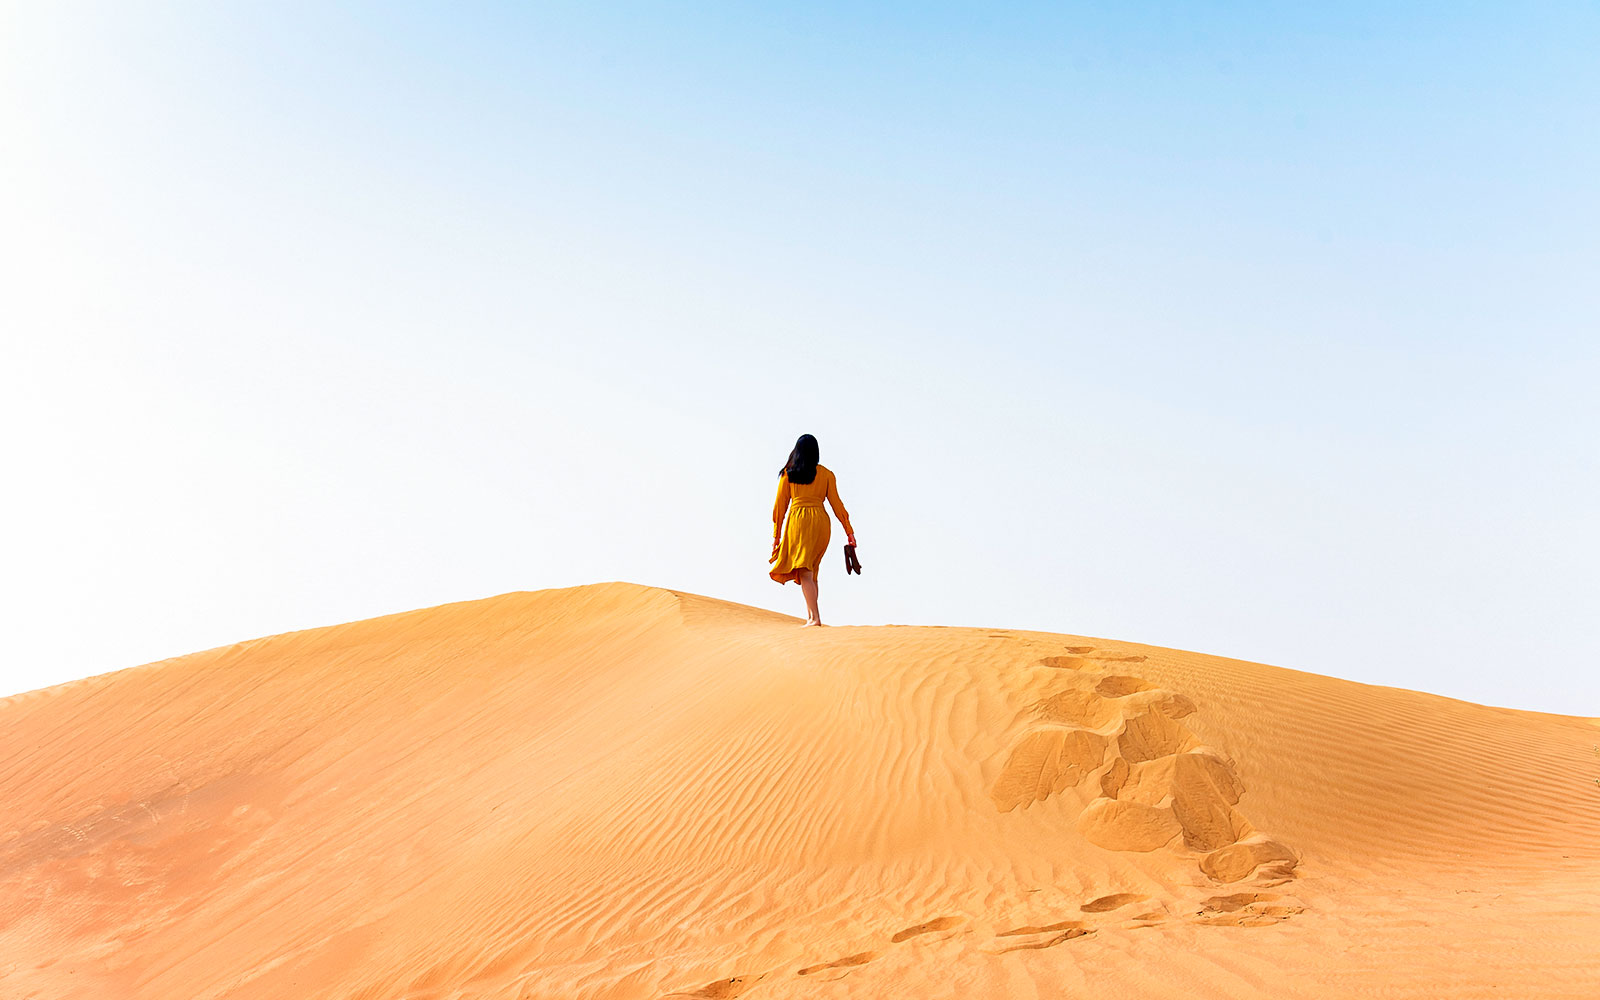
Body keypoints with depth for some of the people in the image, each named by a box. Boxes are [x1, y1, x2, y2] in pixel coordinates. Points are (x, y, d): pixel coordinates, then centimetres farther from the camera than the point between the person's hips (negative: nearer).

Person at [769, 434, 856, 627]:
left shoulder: (788, 474, 7)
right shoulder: (826, 474, 10)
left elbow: (780, 504, 7)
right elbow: (836, 503, 7)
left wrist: (776, 535, 12)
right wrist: (849, 531, 11)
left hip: (797, 519, -3)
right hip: (821, 520, 3)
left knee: (804, 571, -6)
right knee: (811, 569, 16)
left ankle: (815, 617, -18)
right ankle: (810, 615, 15)